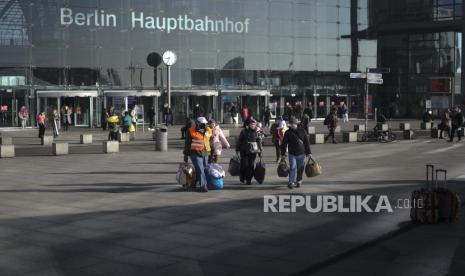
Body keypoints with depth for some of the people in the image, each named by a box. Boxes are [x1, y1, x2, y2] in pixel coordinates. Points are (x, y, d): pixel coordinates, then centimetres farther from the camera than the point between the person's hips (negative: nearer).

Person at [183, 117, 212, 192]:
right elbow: (187, 144, 0)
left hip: (205, 154, 5)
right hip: (195, 153, -5)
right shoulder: (191, 131, -5)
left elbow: (210, 142, 20)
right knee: (200, 170, -11)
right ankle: (203, 186, -9)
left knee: (205, 169, 7)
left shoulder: (209, 131, 8)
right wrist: (186, 155, 2)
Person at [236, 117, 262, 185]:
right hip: (244, 151, -2)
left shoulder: (257, 132, 5)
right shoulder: (244, 131, 0)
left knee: (251, 166, 0)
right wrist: (237, 149, 1)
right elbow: (239, 141, 3)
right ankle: (242, 177, 17)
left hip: (253, 151, 2)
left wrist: (260, 150, 8)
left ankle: (249, 180, 8)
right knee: (244, 164, -5)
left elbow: (259, 141, 12)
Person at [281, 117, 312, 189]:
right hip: (292, 154, -1)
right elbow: (284, 144, 5)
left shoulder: (302, 131, 2)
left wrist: (308, 153, 3)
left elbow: (307, 142, 5)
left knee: (300, 169, 8)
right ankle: (291, 183, -10)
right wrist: (283, 153, 3)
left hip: (301, 154, 1)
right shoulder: (288, 133, 1)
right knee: (292, 168, -10)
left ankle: (298, 181, 24)